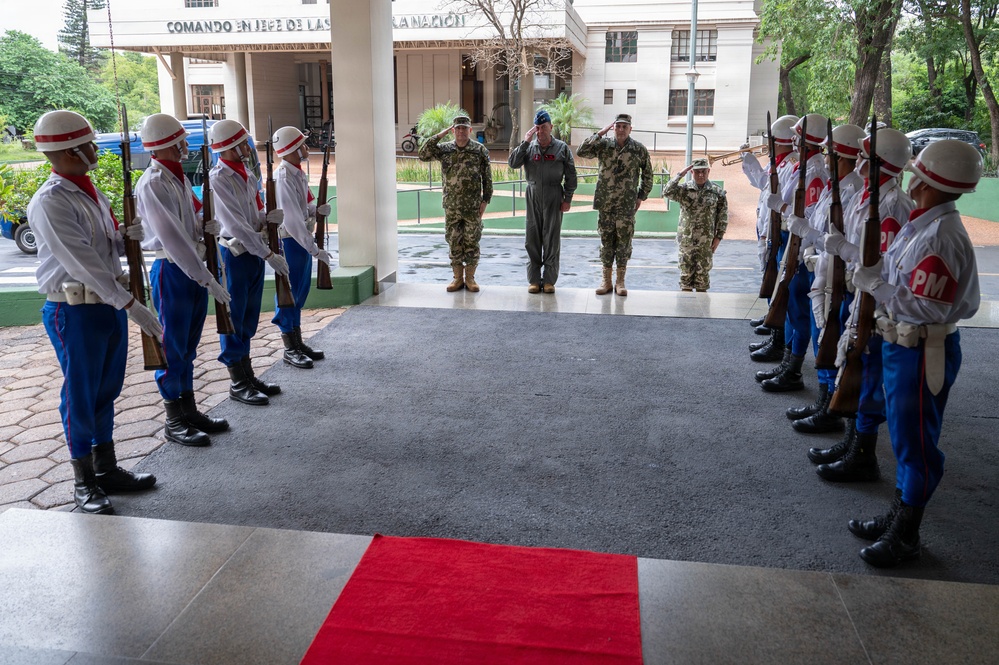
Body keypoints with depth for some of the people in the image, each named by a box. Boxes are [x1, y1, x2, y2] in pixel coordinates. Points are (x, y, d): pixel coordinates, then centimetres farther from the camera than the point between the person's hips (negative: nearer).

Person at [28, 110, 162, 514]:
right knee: (81, 398, 4)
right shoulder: (50, 202, -17)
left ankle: (108, 469, 31)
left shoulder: (90, 192, 12)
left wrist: (125, 237, -4)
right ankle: (84, 483, 19)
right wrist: (130, 305, -27)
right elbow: (83, 262, -24)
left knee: (106, 391, 17)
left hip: (110, 304, 9)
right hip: (75, 311, -8)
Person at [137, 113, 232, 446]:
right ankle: (174, 422, 12)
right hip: (172, 271, -9)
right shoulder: (152, 184, -17)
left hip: (193, 268, 9)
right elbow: (172, 237, -23)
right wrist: (207, 279, -24)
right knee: (173, 348, 1)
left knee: (188, 347, 16)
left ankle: (190, 411, 27)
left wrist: (205, 227, -3)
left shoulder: (178, 177, 13)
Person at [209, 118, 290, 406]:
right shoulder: (219, 178, -16)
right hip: (235, 254, -8)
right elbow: (238, 225, -20)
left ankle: (248, 376, 26)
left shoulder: (246, 172, 11)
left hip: (254, 251, 8)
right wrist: (269, 255, -21)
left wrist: (267, 218, -6)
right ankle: (238, 384, 11)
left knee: (248, 320, 15)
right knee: (235, 320, 1)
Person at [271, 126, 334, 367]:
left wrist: (317, 209, 0)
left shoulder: (298, 172, 10)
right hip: (290, 241, -9)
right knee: (288, 294, 0)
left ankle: (298, 343, 28)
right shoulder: (283, 177, -20)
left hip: (302, 239, 9)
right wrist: (315, 249, -25)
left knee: (299, 293, 16)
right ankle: (289, 350, 10)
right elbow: (292, 219, -25)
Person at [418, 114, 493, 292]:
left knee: (472, 242, 3)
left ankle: (470, 277, 14)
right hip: (451, 207, 2)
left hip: (473, 207, -1)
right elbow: (423, 155, -9)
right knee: (454, 242, 6)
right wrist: (439, 135, -10)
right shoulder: (444, 149, 4)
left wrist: (485, 200, -4)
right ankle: (458, 278, 16)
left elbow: (487, 178, 2)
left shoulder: (480, 150, 1)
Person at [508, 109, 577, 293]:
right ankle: (534, 280, 12)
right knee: (532, 238, 4)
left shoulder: (562, 148, 2)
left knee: (552, 239, 1)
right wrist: (525, 142, -12)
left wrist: (567, 199, -2)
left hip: (554, 197, -2)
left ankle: (549, 280, 8)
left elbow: (570, 176, 3)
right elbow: (513, 163, -7)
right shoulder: (529, 147, 6)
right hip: (533, 196, 2)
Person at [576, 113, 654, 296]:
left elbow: (647, 174, 10)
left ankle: (620, 281, 11)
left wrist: (641, 196, 7)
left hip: (627, 205, -1)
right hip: (605, 203, 1)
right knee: (606, 241, 6)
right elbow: (580, 151, -11)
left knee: (624, 241, 2)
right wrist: (600, 133, -12)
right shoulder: (603, 145, 1)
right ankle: (606, 280, 15)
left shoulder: (639, 149, 1)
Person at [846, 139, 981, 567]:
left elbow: (928, 309, -28)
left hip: (924, 352, -10)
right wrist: (874, 275, 2)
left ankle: (905, 536, 17)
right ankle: (898, 515, 35)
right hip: (902, 343, 10)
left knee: (916, 443, 3)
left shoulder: (941, 238, -24)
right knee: (904, 436, 20)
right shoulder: (921, 223, 7)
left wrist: (876, 285, -24)